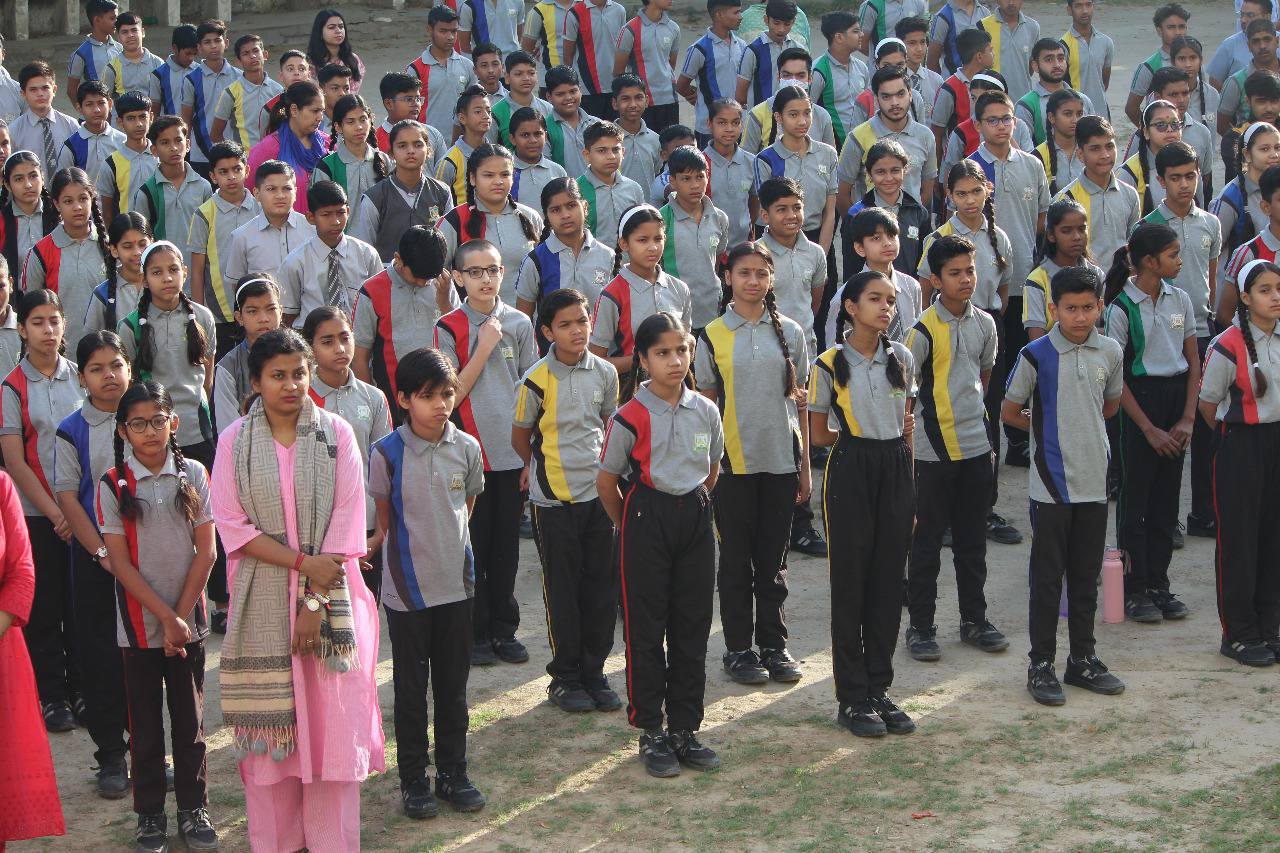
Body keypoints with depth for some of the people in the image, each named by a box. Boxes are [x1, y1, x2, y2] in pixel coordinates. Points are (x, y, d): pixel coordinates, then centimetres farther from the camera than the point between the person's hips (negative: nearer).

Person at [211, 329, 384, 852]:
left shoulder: (336, 435, 0)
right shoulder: (235, 441, 1)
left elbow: (346, 522, -4)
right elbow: (232, 526, -4)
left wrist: (316, 601, -11)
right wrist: (302, 560, -14)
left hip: (329, 598, 0)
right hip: (262, 602, 0)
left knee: (333, 721, -1)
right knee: (270, 725, 4)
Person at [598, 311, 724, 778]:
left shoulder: (706, 411, 1)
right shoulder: (630, 417, -11)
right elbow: (606, 482, -2)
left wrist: (693, 506, 14)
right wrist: (632, 526, 6)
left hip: (695, 520, 4)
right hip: (647, 520, -4)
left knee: (692, 626, 8)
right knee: (646, 628, 2)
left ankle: (684, 730, 18)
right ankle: (651, 733, 11)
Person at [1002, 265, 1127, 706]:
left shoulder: (1110, 352, 3)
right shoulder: (1036, 355, -10)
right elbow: (1009, 412, -1)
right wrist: (1050, 429, 5)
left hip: (1094, 482, 4)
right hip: (1052, 483, -4)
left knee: (1086, 576, 13)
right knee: (1047, 577, 2)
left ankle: (1083, 659, 24)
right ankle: (1041, 665, 11)